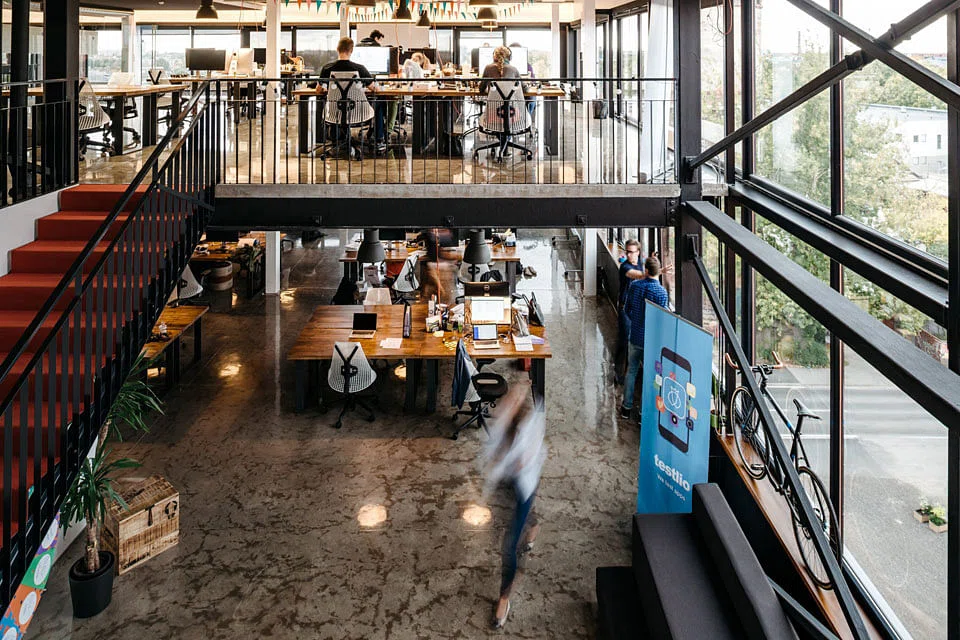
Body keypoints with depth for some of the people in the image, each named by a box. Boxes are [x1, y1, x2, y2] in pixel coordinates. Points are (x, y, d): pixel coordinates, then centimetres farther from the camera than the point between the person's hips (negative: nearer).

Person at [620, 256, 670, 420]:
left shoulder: (634, 285, -6)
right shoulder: (662, 292, -19)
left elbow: (627, 309, 6)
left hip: (634, 337, 4)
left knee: (631, 371, 18)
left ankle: (627, 407, 26)